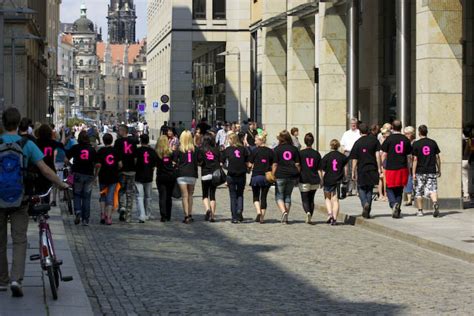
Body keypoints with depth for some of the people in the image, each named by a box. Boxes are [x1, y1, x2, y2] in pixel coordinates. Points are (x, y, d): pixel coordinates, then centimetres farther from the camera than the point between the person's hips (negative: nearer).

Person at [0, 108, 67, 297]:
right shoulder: (27, 144, -6)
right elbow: (45, 170, -8)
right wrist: (62, 185, 5)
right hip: (20, 199, 0)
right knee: (19, 240, 4)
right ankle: (16, 279, -14)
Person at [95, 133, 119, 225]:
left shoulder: (101, 151, -6)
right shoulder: (116, 151, 0)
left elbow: (98, 165, -11)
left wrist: (95, 174, 2)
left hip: (103, 177, -1)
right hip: (114, 177, 1)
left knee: (103, 196, 17)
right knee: (110, 197, 4)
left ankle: (102, 214, 8)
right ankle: (108, 218, -1)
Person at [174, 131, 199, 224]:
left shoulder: (179, 149, -4)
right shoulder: (194, 149, 1)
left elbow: (174, 162, -5)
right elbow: (196, 162, 3)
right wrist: (196, 173, 11)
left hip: (182, 175, -2)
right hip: (192, 174, 2)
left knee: (185, 195, -3)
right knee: (190, 195, 15)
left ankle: (186, 216, -11)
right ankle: (190, 215, 17)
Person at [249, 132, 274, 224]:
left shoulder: (255, 151, -7)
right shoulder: (270, 151, 2)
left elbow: (250, 164, -4)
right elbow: (273, 165, 3)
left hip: (256, 176, -2)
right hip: (267, 177, 3)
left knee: (256, 196, 11)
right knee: (264, 197, 10)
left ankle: (258, 212, -12)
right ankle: (262, 217, 7)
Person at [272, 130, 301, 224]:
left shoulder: (277, 149, -2)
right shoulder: (294, 149, 7)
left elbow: (275, 164, -5)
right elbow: (297, 164, 5)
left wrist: (273, 176, 0)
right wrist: (297, 176, 11)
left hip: (280, 175, -3)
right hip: (292, 175, 3)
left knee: (279, 196, 6)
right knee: (288, 196, 13)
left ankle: (284, 212, -19)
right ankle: (285, 218, 12)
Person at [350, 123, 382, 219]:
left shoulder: (357, 143, -3)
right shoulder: (374, 140, 0)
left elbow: (354, 160, -2)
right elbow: (377, 155, -4)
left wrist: (353, 172, 4)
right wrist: (379, 168, 0)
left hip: (361, 170, -1)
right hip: (372, 169, 2)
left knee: (361, 188, 13)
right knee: (370, 190, 12)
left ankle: (365, 204, -14)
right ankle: (368, 212, 7)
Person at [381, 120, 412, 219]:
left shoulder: (389, 139, -5)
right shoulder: (406, 139, 5)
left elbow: (384, 154, -5)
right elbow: (409, 156, 8)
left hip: (391, 168, -3)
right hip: (403, 169, 3)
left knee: (390, 189, 8)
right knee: (399, 190, 13)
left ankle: (393, 204, -18)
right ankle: (398, 210, 12)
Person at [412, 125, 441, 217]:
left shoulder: (416, 144, -5)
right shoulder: (433, 143, 4)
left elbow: (415, 159, -7)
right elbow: (437, 157, 6)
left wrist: (413, 173, -4)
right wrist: (439, 170, 16)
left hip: (420, 171, -2)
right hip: (432, 171, 2)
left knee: (419, 192, 10)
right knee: (432, 189, -1)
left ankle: (420, 210, 13)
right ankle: (435, 203, -28)